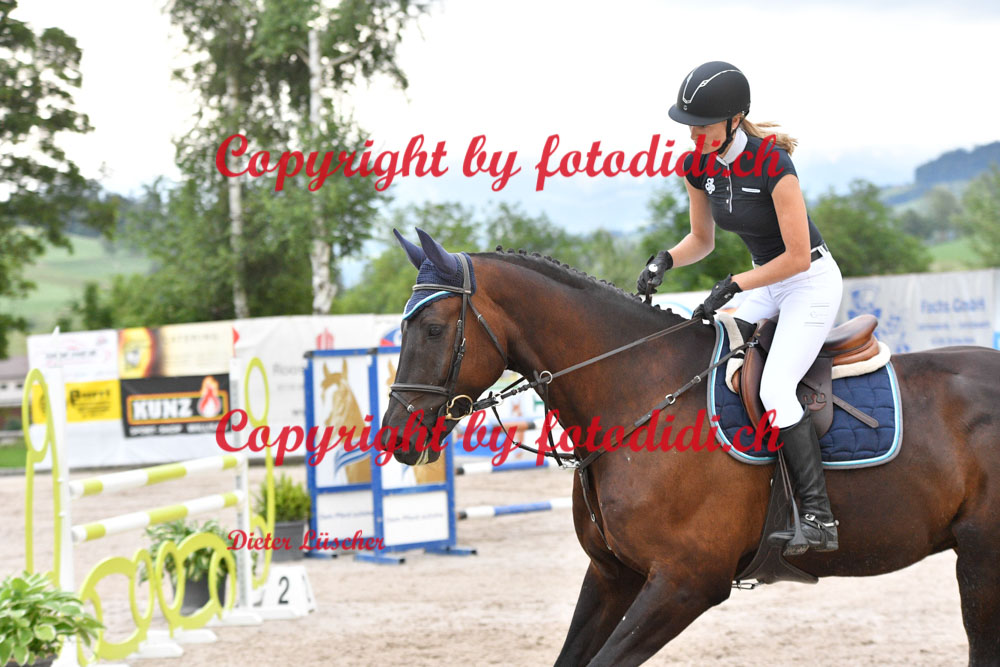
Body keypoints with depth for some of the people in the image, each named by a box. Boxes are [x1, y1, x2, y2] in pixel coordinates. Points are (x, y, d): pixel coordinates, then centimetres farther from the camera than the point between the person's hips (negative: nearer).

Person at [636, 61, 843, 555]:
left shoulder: (772, 164, -27)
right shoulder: (698, 167, -5)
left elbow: (798, 257, -24)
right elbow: (702, 240, 10)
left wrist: (731, 286, -25)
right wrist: (666, 259, -11)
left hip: (812, 281, -8)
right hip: (766, 283, 8)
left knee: (774, 389, -22)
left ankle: (819, 518, -22)